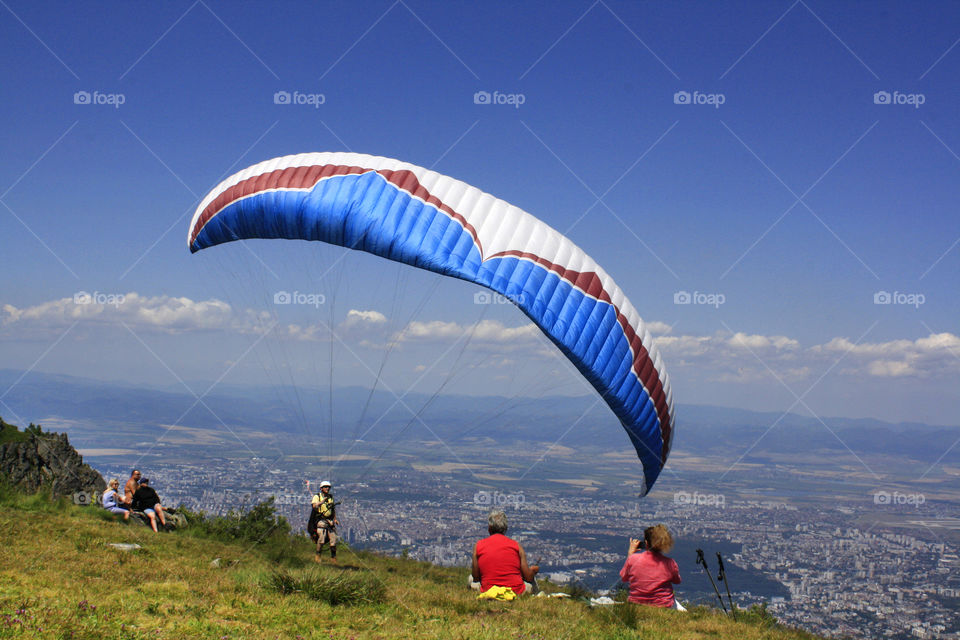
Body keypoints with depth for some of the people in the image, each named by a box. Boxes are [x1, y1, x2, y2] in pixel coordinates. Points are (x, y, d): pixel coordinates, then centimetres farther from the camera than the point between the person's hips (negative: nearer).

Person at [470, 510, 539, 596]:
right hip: (516, 592, 1)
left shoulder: (478, 546, -1)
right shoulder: (516, 545, -1)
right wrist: (533, 570, 24)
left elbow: (476, 577, 3)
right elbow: (528, 577, 0)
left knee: (471, 579, 30)